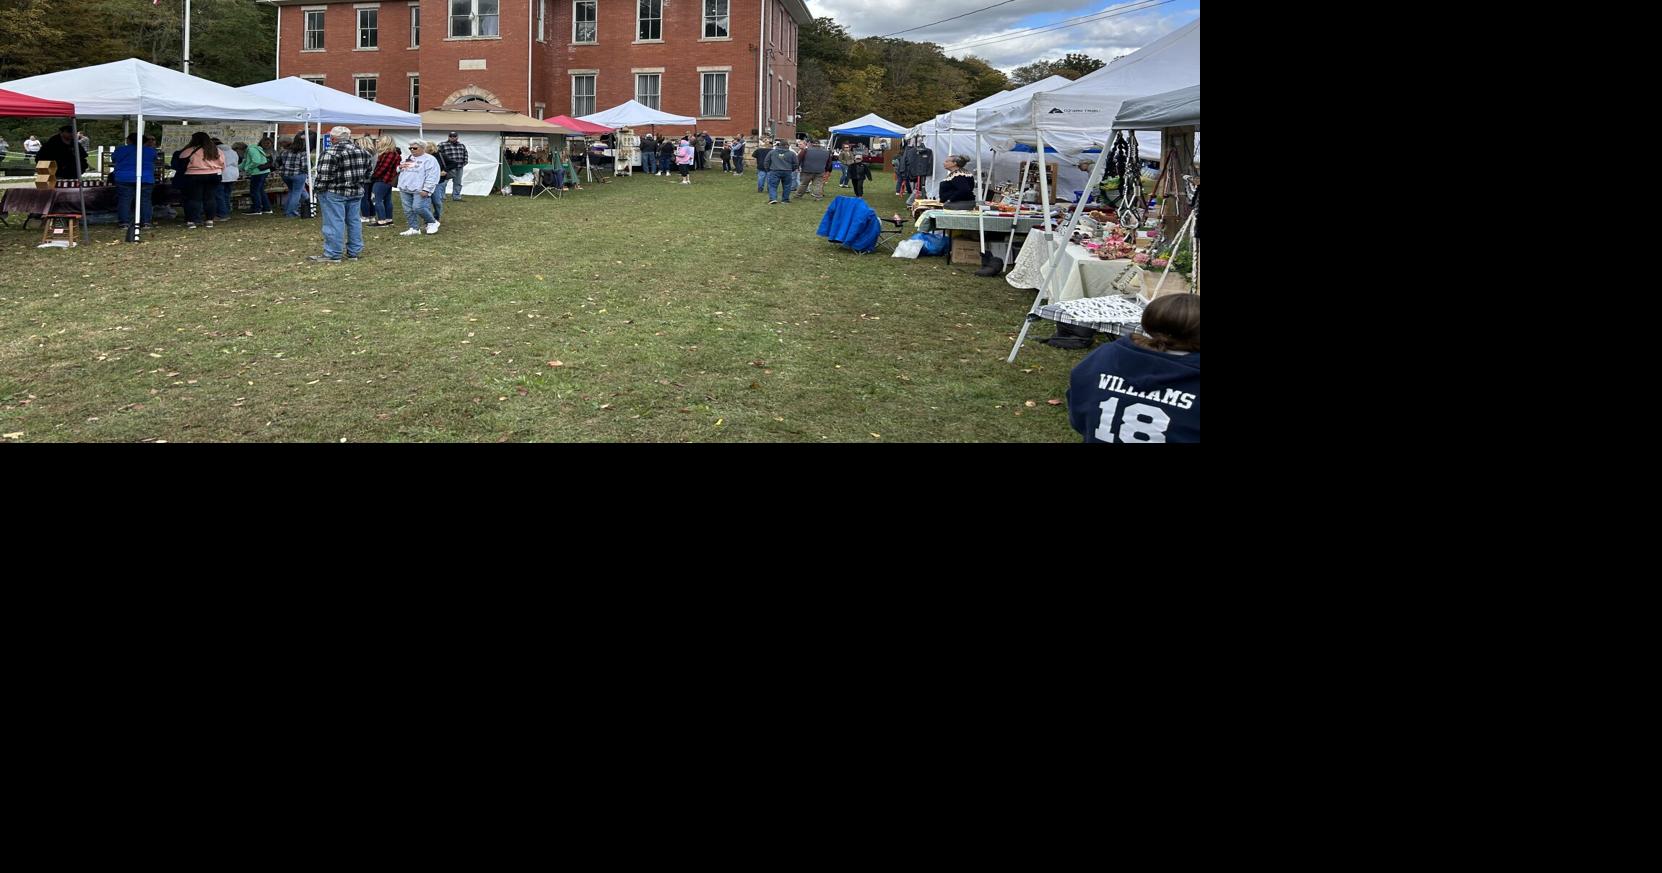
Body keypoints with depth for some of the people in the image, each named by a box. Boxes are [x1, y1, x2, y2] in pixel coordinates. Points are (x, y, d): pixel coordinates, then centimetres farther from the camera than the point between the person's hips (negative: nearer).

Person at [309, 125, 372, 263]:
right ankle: (354, 252, 17)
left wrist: (319, 189, -3)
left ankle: (332, 255, -1)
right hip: (357, 192, 7)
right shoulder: (362, 152, 8)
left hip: (335, 193, -7)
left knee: (334, 223, -4)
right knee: (354, 221, 12)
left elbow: (324, 175, -15)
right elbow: (368, 171, 15)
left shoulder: (331, 153, -15)